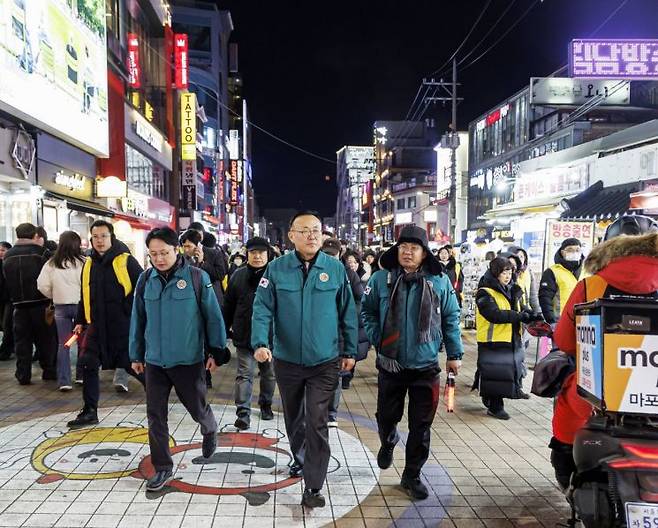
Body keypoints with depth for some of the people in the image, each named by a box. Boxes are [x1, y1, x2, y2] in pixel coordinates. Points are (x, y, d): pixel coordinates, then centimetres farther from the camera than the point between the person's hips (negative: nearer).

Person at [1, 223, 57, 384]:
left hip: (19, 305, 4)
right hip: (40, 304, -3)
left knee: (21, 341, 9)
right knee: (45, 339, 7)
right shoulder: (42, 253, -11)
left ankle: (23, 375, 9)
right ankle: (49, 371, 12)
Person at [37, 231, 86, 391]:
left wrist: (54, 296, 14)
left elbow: (42, 285, -3)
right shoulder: (83, 262, -11)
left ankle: (64, 381, 4)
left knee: (63, 344, 7)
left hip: (61, 307, 2)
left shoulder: (51, 264, -2)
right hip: (80, 305, -2)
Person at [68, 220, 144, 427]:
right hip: (97, 326, 6)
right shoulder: (89, 264, 9)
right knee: (88, 364, 5)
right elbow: (85, 296, 18)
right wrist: (80, 321, 16)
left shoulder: (126, 261, -9)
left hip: (124, 327, -6)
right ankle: (89, 411, 18)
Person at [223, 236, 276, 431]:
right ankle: (243, 413, 4)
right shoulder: (238, 276, 2)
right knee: (244, 374, 1)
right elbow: (228, 306, 7)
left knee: (269, 373, 16)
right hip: (244, 336, 1)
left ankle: (266, 404, 36)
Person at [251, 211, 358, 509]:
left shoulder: (336, 269, -5)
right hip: (287, 361, 2)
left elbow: (347, 313, 2)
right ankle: (300, 458, 47)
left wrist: (350, 351, 5)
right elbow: (262, 309, -8)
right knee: (293, 417, 21)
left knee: (317, 423, -6)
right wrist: (260, 343, -23)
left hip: (324, 362, -2)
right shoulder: (277, 269, -6)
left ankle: (313, 486, 6)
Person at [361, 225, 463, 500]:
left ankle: (412, 475, 25)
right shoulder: (381, 278, -5)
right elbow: (367, 311, 5)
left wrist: (454, 354, 3)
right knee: (387, 415, 15)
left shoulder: (439, 281, -4)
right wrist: (377, 338, -5)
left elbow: (451, 319, 3)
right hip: (390, 363, 0)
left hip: (426, 365, 0)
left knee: (421, 425, 6)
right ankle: (388, 443, 49)